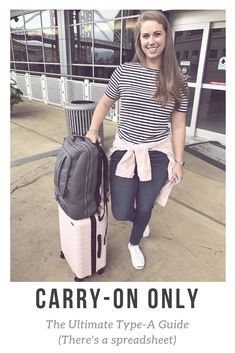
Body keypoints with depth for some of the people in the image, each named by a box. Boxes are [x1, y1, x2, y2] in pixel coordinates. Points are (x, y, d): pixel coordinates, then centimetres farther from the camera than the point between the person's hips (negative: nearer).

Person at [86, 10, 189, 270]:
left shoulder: (177, 81, -1)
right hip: (124, 151, 0)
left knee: (145, 207, 13)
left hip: (158, 155, 0)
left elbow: (178, 125, 2)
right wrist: (93, 130, 3)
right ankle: (141, 219, 45)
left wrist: (178, 161, 0)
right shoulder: (124, 72, -3)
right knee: (121, 212, 4)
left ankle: (134, 244, 46)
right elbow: (105, 103, 12)